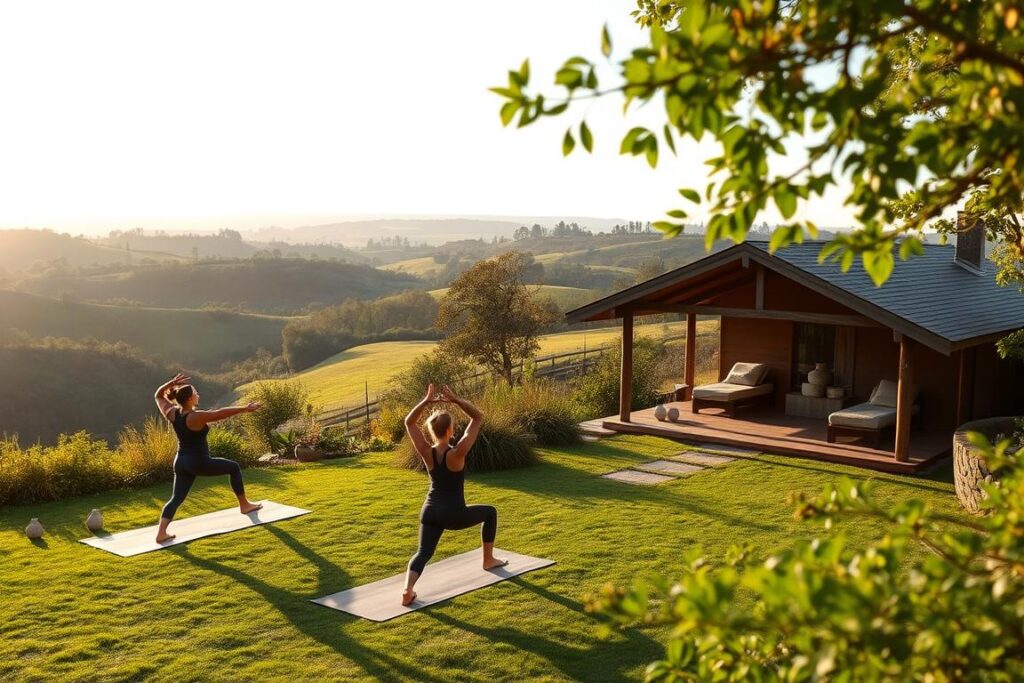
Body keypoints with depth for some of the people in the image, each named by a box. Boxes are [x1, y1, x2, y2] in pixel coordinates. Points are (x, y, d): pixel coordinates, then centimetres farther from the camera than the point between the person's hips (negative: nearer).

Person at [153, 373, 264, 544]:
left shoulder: (172, 413, -3)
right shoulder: (196, 417, -24)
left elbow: (159, 395, 12)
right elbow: (221, 413, -24)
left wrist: (172, 383, 1)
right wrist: (244, 409, -20)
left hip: (181, 462, 7)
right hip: (199, 463, -7)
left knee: (176, 498, 8)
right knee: (234, 467, 14)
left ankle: (161, 533, -8)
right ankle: (244, 505, 25)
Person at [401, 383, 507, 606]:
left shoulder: (426, 453, -10)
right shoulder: (457, 453, -22)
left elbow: (409, 422, 1)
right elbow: (477, 417, -18)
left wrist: (426, 401, -12)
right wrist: (455, 399, -24)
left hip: (430, 511, 3)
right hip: (454, 515, -3)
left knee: (423, 552, 5)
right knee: (490, 512, 23)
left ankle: (408, 589, -23)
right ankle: (488, 560, 34)